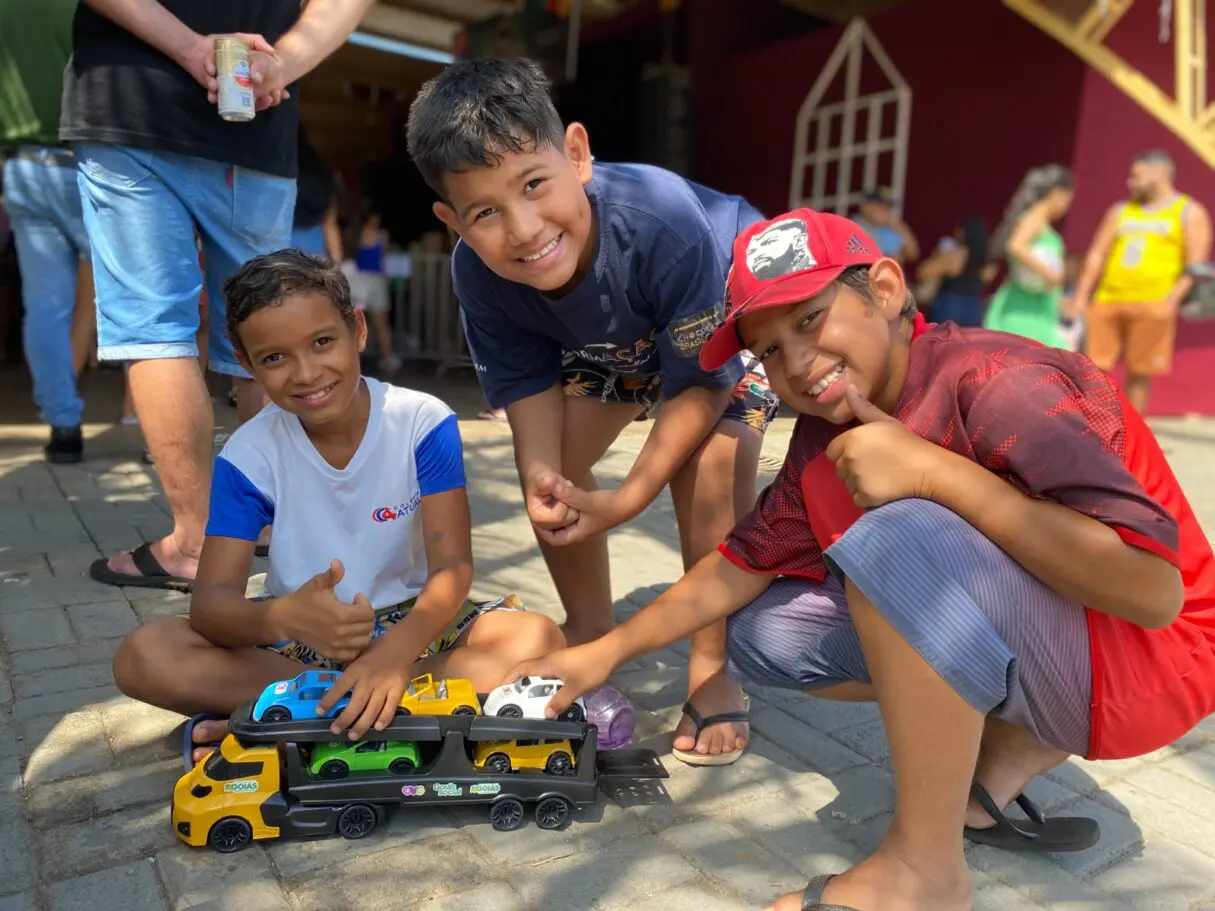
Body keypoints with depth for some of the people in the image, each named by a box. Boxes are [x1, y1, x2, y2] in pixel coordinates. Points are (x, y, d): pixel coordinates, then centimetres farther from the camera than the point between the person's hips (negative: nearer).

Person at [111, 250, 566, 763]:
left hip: (411, 626, -1)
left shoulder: (424, 423, -14)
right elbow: (211, 601, -17)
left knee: (537, 640, -29)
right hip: (302, 635, 2)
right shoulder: (247, 455, -10)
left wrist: (396, 650, -41)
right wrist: (285, 618, -41)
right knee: (143, 656, -22)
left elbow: (452, 565, -20)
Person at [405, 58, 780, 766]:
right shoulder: (477, 273, -29)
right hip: (616, 336, 5)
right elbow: (529, 381, -17)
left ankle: (713, 669, -5)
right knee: (551, 462, -6)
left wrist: (630, 498, -39)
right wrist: (540, 473, -37)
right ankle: (592, 634, 15)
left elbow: (703, 381, -32)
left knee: (711, 468, -26)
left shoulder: (664, 222, -43)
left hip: (737, 300, -4)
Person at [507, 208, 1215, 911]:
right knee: (762, 634, 3)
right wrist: (608, 651, 4)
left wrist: (934, 470, -34)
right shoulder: (823, 439, -1)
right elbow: (741, 564, 7)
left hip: (1150, 657, -7)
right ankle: (1009, 754, 4)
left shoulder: (996, 383, -24)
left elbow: (1156, 592, -31)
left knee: (898, 533, -33)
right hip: (1004, 636, 8)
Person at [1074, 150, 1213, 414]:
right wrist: (1081, 295, 5)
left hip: (1152, 304, -3)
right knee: (1095, 367, -3)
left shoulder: (1189, 213, 8)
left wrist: (1174, 297, -16)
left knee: (1139, 373, 0)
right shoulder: (1121, 211, 19)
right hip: (1108, 302, 4)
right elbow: (1097, 255, 15)